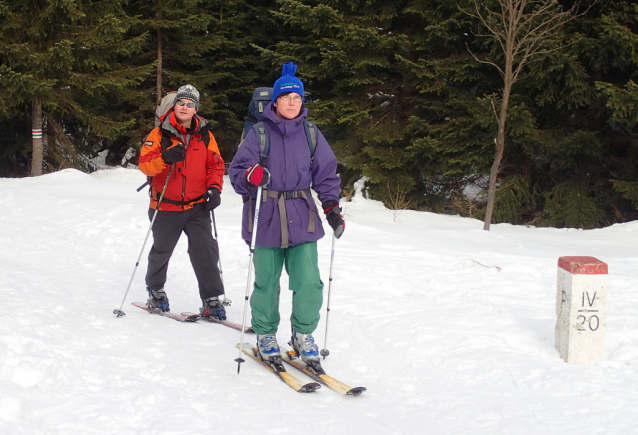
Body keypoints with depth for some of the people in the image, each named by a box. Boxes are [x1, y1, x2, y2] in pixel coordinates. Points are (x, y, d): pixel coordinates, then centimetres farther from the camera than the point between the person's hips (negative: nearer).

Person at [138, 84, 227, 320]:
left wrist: (214, 188, -8)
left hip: (197, 207, 1)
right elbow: (145, 164, -11)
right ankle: (155, 290, 37)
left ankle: (211, 299, -2)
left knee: (205, 250, -9)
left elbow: (215, 165, 8)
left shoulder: (205, 136, 4)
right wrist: (164, 158, -30)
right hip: (166, 207, -1)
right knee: (161, 251, 15)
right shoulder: (159, 134, -4)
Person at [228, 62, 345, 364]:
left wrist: (332, 208, 4)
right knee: (266, 283, 5)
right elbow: (237, 170, -1)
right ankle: (265, 335, 26)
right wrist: (250, 176, -23)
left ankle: (303, 334, 17)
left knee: (309, 282, -5)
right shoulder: (259, 133, 1)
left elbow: (325, 174, 13)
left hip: (302, 219, 2)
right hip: (265, 219, -1)